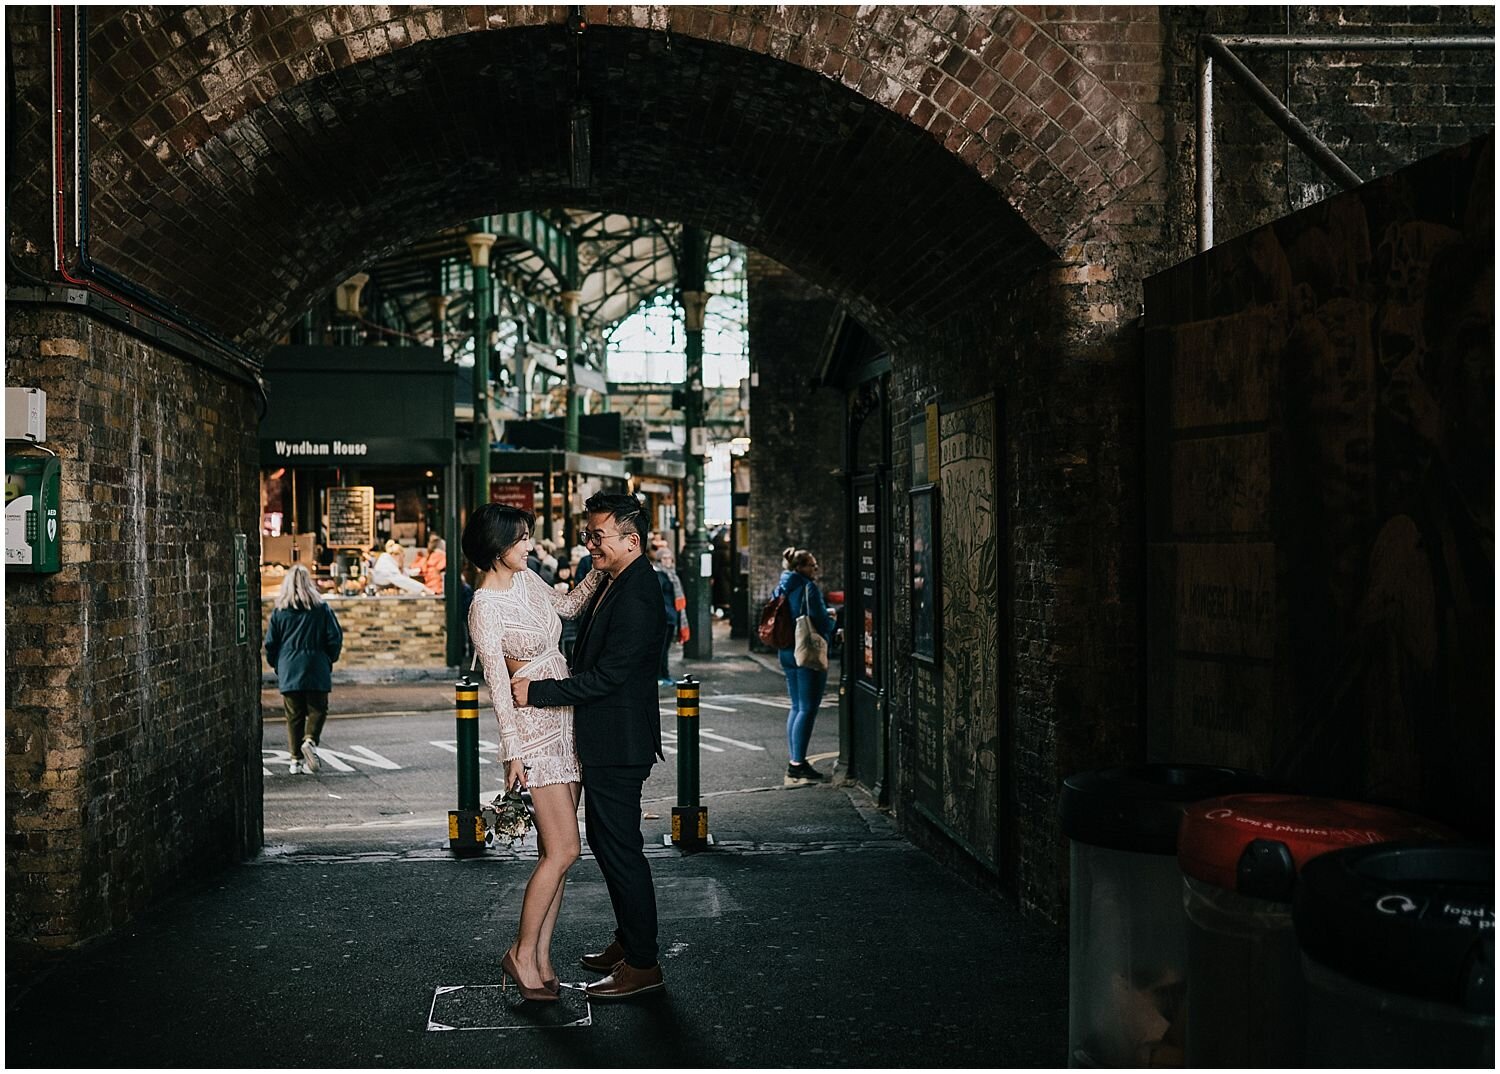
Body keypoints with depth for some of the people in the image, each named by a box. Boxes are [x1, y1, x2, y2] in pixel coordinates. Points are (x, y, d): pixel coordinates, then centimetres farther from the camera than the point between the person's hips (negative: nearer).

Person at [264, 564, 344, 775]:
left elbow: (270, 644, 2)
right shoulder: (322, 609, -2)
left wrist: (277, 666, 17)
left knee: (294, 715, 8)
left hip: (289, 672, 2)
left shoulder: (279, 611, 1)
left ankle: (296, 759, 8)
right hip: (317, 671, -1)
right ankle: (310, 740, -18)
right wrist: (328, 661, 13)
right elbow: (335, 638, -2)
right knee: (317, 710, 8)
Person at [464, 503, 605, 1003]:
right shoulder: (485, 606, -15)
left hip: (565, 719, 8)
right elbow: (497, 684, -15)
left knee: (554, 850, 8)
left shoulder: (526, 578, 8)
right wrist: (513, 751, -16)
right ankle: (521, 954, 5)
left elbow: (569, 606, 26)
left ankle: (540, 959, 14)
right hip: (534, 725, -8)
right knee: (563, 850, -9)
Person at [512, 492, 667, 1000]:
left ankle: (642, 964, 7)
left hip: (617, 743, -11)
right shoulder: (616, 582, 10)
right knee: (604, 841, 19)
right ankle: (627, 942, 33)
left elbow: (606, 676, -25)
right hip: (604, 740, 11)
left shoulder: (636, 597, -23)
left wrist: (536, 691, -20)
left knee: (620, 848, -3)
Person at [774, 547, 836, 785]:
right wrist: (832, 622, 4)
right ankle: (798, 764, -9)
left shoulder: (783, 588, 13)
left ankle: (794, 761, 15)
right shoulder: (809, 587, -13)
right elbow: (819, 620, -18)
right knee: (808, 708, -6)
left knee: (797, 707, 14)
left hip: (788, 652, 9)